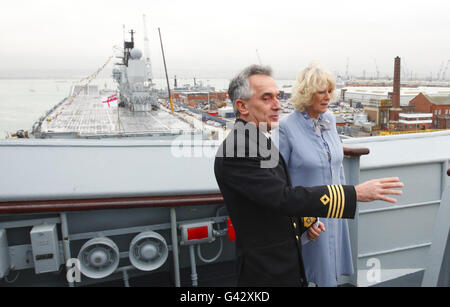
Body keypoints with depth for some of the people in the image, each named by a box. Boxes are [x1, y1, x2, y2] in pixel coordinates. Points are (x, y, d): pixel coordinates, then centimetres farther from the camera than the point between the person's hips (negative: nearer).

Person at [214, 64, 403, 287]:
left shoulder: (263, 142, 7)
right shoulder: (234, 152, -24)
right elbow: (284, 198, -30)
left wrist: (306, 220, 4)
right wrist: (356, 193, -28)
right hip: (265, 270, -8)